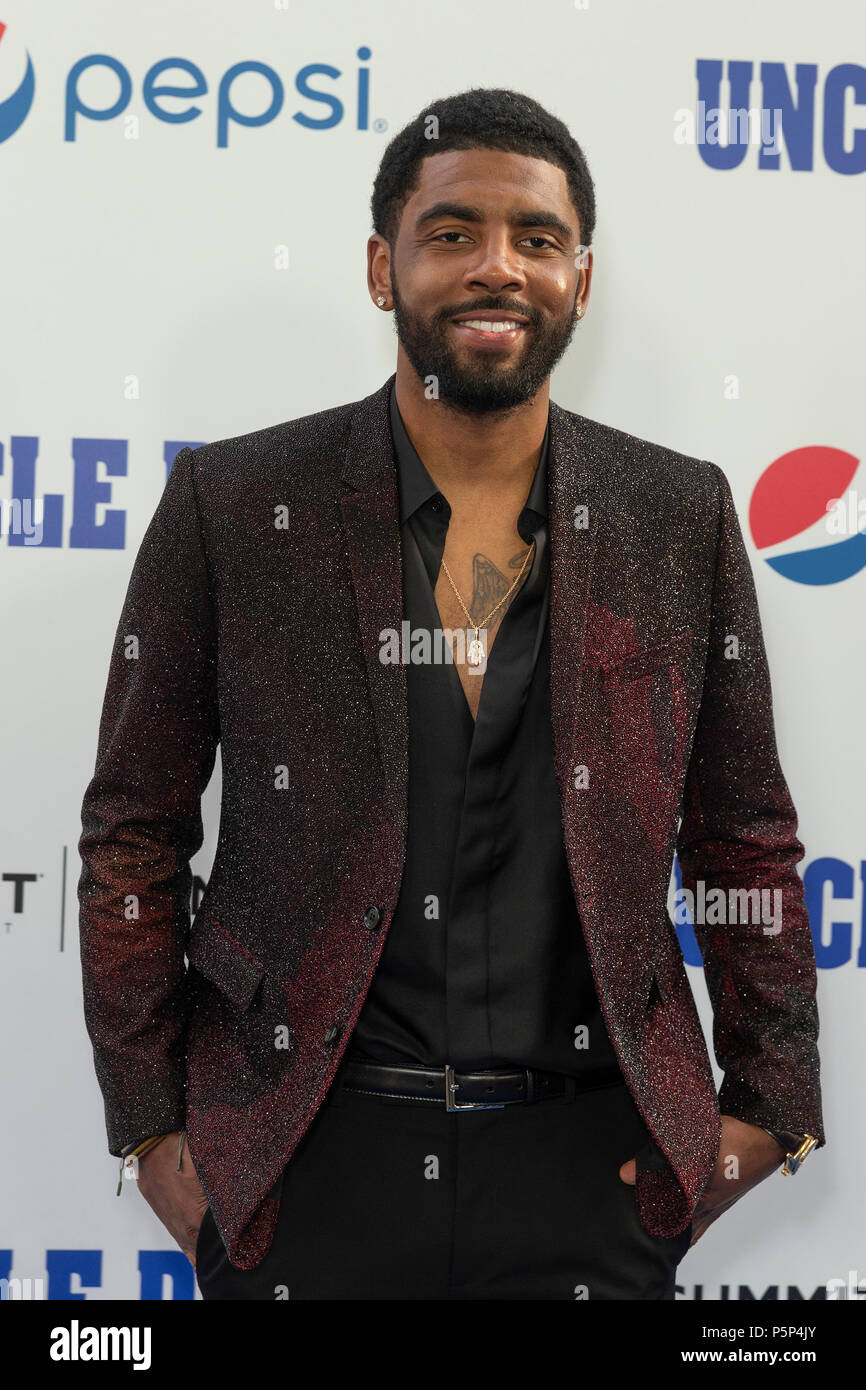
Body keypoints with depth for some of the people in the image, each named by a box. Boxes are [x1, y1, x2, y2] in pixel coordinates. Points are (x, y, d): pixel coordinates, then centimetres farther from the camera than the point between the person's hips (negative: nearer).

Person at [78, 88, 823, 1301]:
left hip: (590, 1157, 1)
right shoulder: (229, 505, -4)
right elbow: (134, 830, 0)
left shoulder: (683, 517, 0)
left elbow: (747, 835, 6)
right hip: (307, 1155, 0)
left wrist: (768, 1101, 3)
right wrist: (153, 1124, -1)